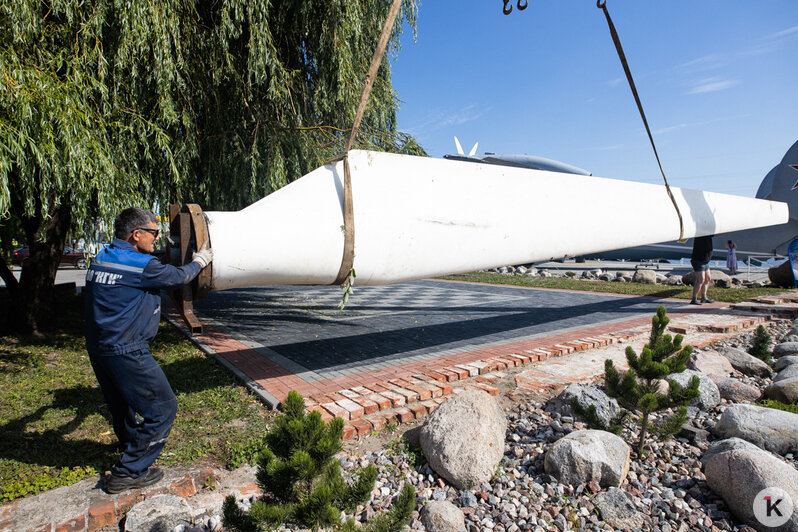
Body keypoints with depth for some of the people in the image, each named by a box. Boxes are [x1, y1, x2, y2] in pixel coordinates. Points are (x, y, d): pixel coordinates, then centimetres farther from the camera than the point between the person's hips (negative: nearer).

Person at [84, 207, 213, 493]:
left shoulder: (100, 260, 7)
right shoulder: (142, 266, -18)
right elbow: (178, 276, -3)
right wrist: (199, 261, 15)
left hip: (98, 349, 9)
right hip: (127, 352, -9)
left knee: (122, 406, 28)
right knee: (162, 409, 4)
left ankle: (132, 447, 50)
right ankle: (128, 472, 10)